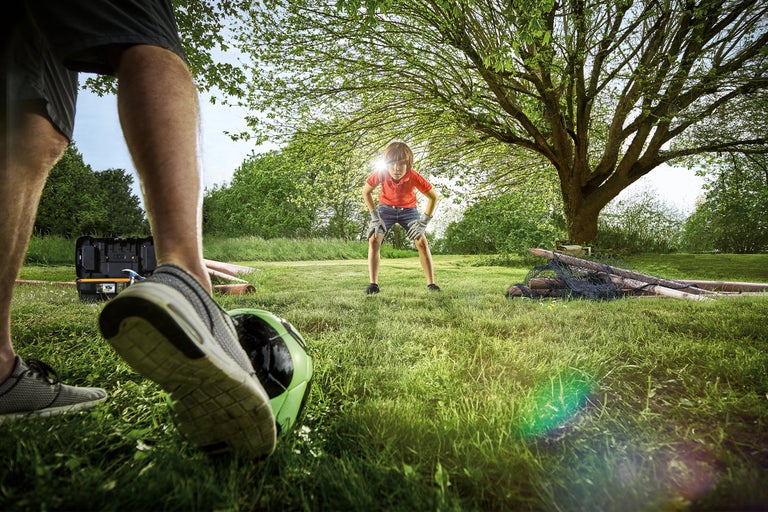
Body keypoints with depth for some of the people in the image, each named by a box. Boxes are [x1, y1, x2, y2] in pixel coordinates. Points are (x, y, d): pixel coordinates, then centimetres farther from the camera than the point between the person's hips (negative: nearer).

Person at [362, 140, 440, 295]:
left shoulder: (414, 177, -30)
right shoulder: (381, 174, -29)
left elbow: (433, 196, -17)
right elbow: (366, 191, -10)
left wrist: (424, 221, -19)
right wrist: (374, 215, -14)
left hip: (408, 209, 0)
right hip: (386, 208, 1)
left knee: (422, 242, -15)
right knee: (374, 240, -19)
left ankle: (431, 283, -6)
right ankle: (373, 284, -15)